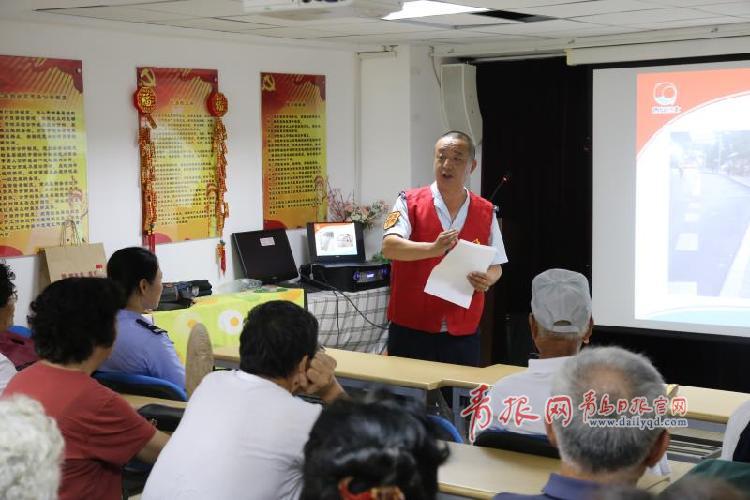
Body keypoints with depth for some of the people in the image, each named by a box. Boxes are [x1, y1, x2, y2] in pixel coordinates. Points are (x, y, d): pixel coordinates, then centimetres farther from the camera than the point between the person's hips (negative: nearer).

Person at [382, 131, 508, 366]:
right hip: (411, 329, -2)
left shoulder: (486, 212, 5)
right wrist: (433, 249, -32)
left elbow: (496, 266, 11)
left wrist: (487, 279, -13)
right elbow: (389, 247, -17)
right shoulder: (410, 202, -2)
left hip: (462, 332, 2)